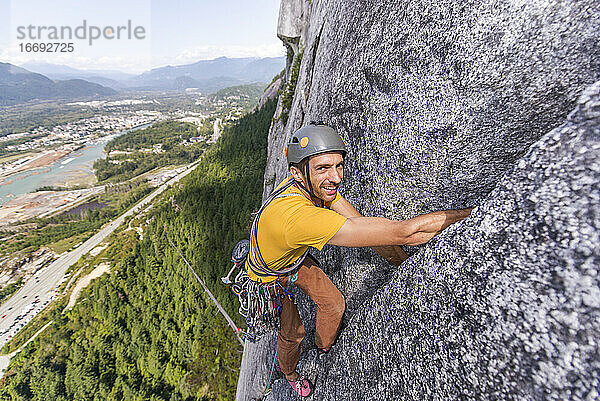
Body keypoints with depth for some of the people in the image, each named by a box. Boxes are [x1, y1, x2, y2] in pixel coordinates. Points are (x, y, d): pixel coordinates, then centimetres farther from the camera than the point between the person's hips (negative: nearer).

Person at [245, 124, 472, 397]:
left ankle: (323, 346, 45)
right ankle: (289, 373, 48)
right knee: (292, 333, 11)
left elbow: (365, 225, -14)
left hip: (295, 260, 6)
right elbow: (403, 233, -51)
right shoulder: (297, 216, -50)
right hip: (268, 278, -6)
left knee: (334, 303, 10)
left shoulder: (320, 184, -23)